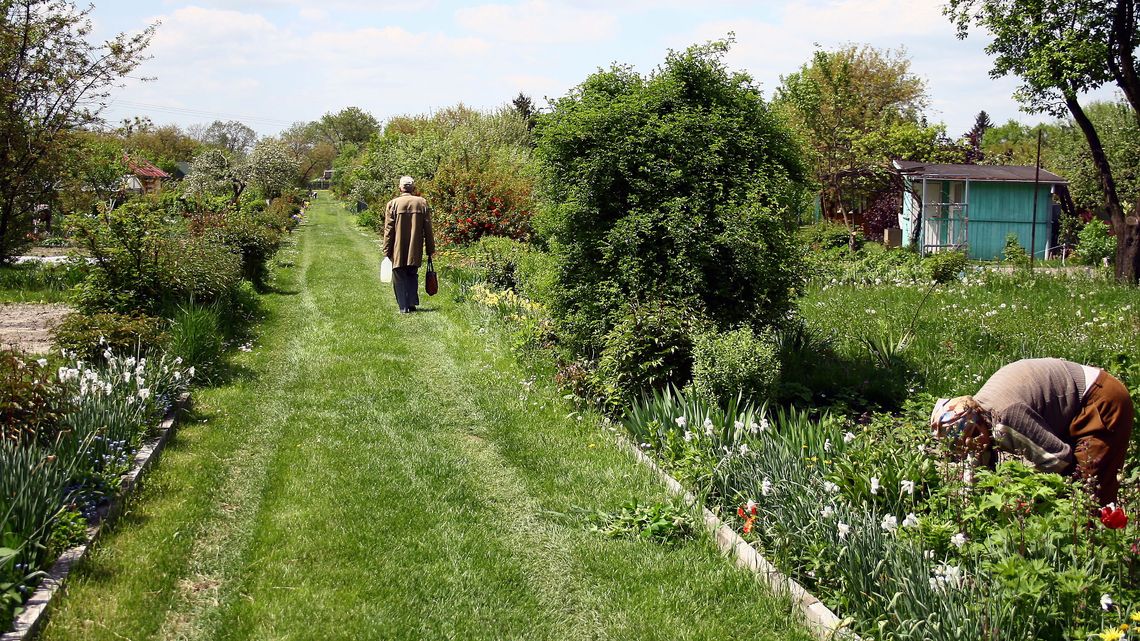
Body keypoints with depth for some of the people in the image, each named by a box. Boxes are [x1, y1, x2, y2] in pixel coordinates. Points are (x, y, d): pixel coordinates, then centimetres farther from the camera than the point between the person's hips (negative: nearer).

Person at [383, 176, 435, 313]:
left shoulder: (393, 204, -6)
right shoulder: (422, 203, 1)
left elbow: (389, 230, -4)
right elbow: (428, 229, 4)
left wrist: (387, 250, 1)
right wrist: (430, 249, 11)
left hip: (398, 251, -2)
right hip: (415, 250, 2)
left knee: (399, 277, 6)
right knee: (412, 276, 17)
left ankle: (403, 306, 3)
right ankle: (412, 303, 9)